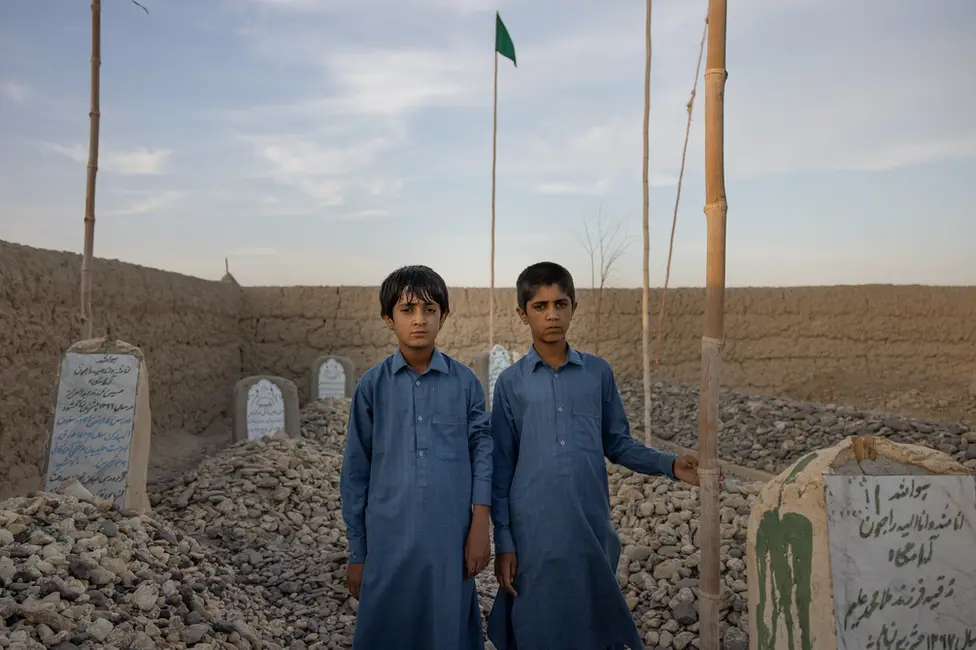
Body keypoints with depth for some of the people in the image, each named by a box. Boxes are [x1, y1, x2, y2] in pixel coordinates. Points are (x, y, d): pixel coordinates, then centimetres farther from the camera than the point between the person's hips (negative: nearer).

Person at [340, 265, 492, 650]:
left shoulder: (464, 382, 0)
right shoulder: (372, 385, 0)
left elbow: (482, 450, 3)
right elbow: (356, 472, 4)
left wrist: (480, 524, -4)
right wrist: (357, 553, 6)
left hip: (450, 542, 0)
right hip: (388, 542, 0)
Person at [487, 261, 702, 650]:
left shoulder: (599, 373, 3)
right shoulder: (510, 382, -1)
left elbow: (617, 444, 9)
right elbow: (501, 468, 1)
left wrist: (670, 465, -6)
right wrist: (503, 541, 0)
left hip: (592, 528, 2)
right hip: (534, 532, -1)